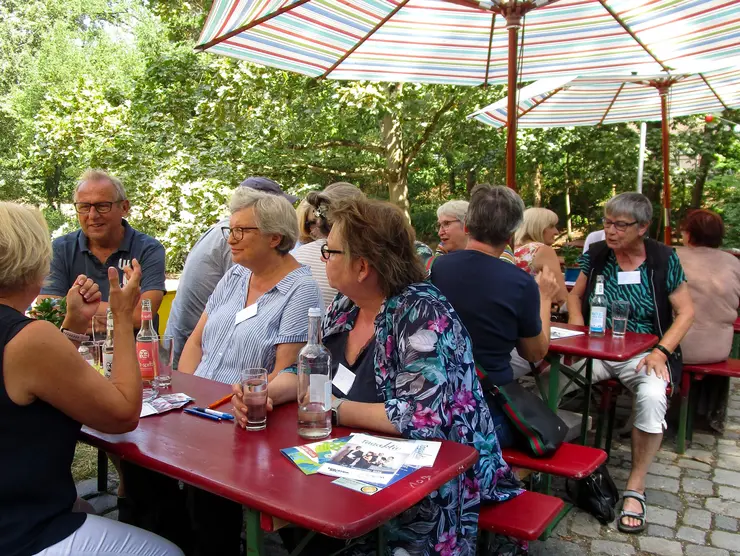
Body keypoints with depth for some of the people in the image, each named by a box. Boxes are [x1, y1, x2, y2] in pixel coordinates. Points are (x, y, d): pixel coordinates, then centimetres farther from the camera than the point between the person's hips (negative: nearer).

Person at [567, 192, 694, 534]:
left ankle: (636, 487, -14)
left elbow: (686, 311, 0)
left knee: (652, 396, -33)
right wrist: (577, 328, -3)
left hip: (643, 351, -2)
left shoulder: (663, 259, -1)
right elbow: (575, 295, 16)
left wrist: (661, 351, -14)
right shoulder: (596, 254, 5)